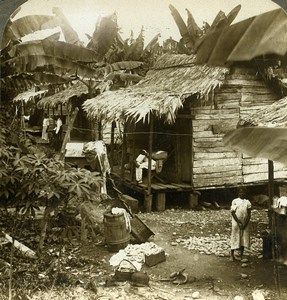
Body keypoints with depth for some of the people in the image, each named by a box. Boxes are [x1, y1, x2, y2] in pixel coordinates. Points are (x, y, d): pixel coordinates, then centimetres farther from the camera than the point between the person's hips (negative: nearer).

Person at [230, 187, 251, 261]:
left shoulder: (247, 202, 6)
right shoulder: (234, 201, 0)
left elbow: (249, 214, 2)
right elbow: (233, 213, -5)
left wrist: (245, 224, -9)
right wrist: (239, 222, -13)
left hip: (245, 223, 3)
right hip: (236, 222, -3)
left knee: (244, 238, 5)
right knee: (235, 238, -1)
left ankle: (241, 255, 15)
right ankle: (232, 254, 8)